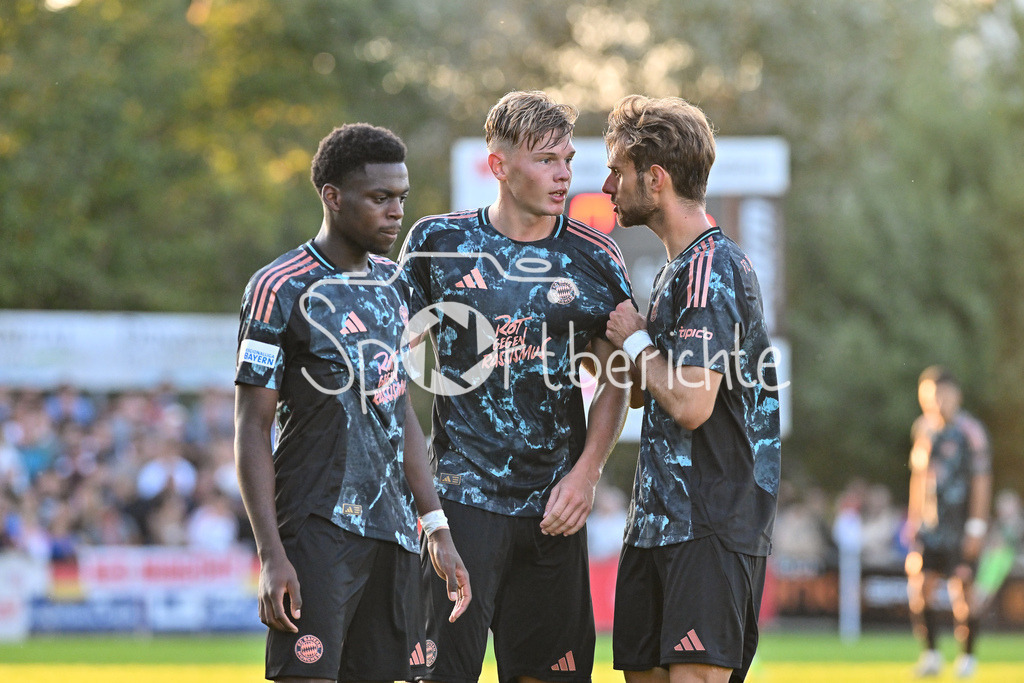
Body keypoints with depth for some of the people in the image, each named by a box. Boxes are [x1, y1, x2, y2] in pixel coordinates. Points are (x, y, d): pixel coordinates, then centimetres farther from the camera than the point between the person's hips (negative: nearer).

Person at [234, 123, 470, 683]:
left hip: (392, 532, 7)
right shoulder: (281, 289, -8)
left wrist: (436, 528, 14)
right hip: (318, 529, -7)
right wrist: (271, 555, -16)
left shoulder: (392, 285, 14)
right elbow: (252, 430, -9)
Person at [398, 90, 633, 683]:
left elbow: (616, 381, 10)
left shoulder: (596, 260, 3)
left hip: (555, 505, 2)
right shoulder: (438, 242, 1)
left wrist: (585, 475, -1)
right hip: (463, 494, -2)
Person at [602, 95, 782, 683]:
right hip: (658, 524, 10)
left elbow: (691, 403, -22)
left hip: (711, 529, -10)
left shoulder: (712, 268, -12)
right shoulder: (680, 269, 19)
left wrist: (636, 341, -7)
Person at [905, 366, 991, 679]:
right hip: (930, 524, 5)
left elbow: (981, 481, -10)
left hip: (960, 526, -5)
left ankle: (967, 657, 9)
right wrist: (913, 519, 16)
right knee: (920, 588, -2)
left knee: (962, 589, -3)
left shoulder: (970, 431, -9)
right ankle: (930, 654, 9)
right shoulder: (924, 429, 10)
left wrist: (976, 527, -13)